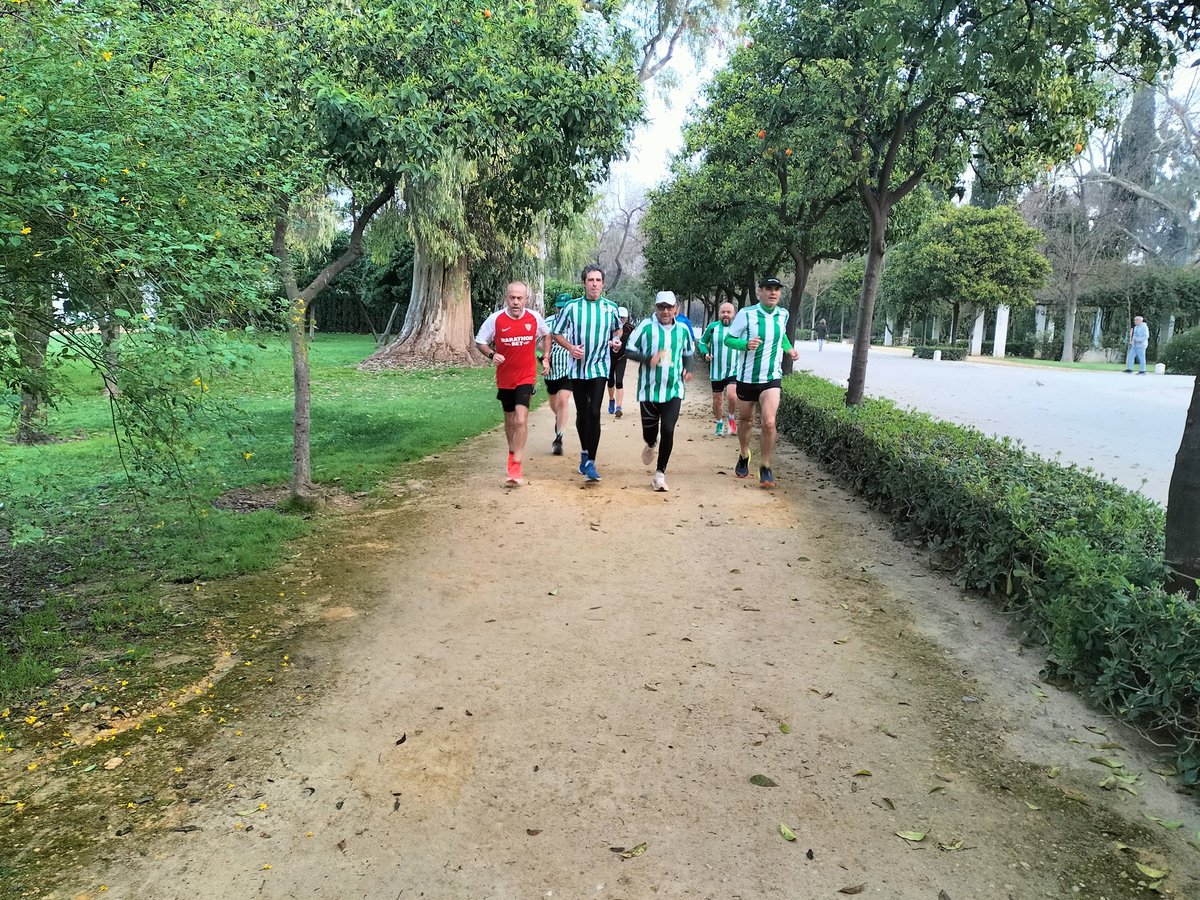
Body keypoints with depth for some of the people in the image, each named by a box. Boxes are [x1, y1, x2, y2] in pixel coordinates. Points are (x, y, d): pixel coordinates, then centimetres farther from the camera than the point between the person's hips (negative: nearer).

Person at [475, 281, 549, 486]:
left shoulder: (535, 318, -6)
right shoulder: (495, 319, -9)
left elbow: (546, 335, 16)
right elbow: (479, 341, 1)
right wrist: (492, 354, -17)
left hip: (526, 377, -2)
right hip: (504, 378, 2)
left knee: (521, 419, -18)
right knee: (509, 419, 17)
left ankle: (516, 466, -17)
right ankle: (512, 452, 41)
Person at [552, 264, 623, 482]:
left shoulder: (611, 307, 3)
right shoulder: (572, 307, -1)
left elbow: (618, 329, 22)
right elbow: (557, 333, 6)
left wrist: (616, 340, -1)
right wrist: (571, 347, -11)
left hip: (599, 368, -1)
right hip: (578, 368, 1)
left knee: (594, 414, -12)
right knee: (582, 414, 11)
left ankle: (590, 462, -8)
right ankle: (585, 451, 34)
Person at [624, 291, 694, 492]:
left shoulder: (683, 329, 5)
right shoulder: (646, 327, -4)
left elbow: (688, 353, 21)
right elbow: (629, 351, -2)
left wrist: (686, 370, 2)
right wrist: (648, 359, -18)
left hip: (673, 390, 1)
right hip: (649, 389, -1)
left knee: (668, 430, -10)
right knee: (649, 431, 8)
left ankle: (660, 473, 4)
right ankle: (651, 445, 48)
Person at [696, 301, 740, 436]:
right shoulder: (712, 327, -1)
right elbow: (702, 342, 11)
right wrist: (705, 353, -8)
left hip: (734, 370, -2)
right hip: (716, 371, 2)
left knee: (731, 396, -23)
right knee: (717, 400, 10)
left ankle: (732, 419, 5)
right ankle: (720, 423, 34)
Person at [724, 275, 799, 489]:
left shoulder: (783, 315, 4)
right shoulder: (746, 314, -10)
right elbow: (728, 339, -4)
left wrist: (789, 348, 6)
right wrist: (746, 344, -23)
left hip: (771, 378, 1)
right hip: (747, 377, -1)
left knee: (768, 423, -16)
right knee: (746, 421, 14)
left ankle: (765, 467, 0)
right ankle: (744, 456, 42)